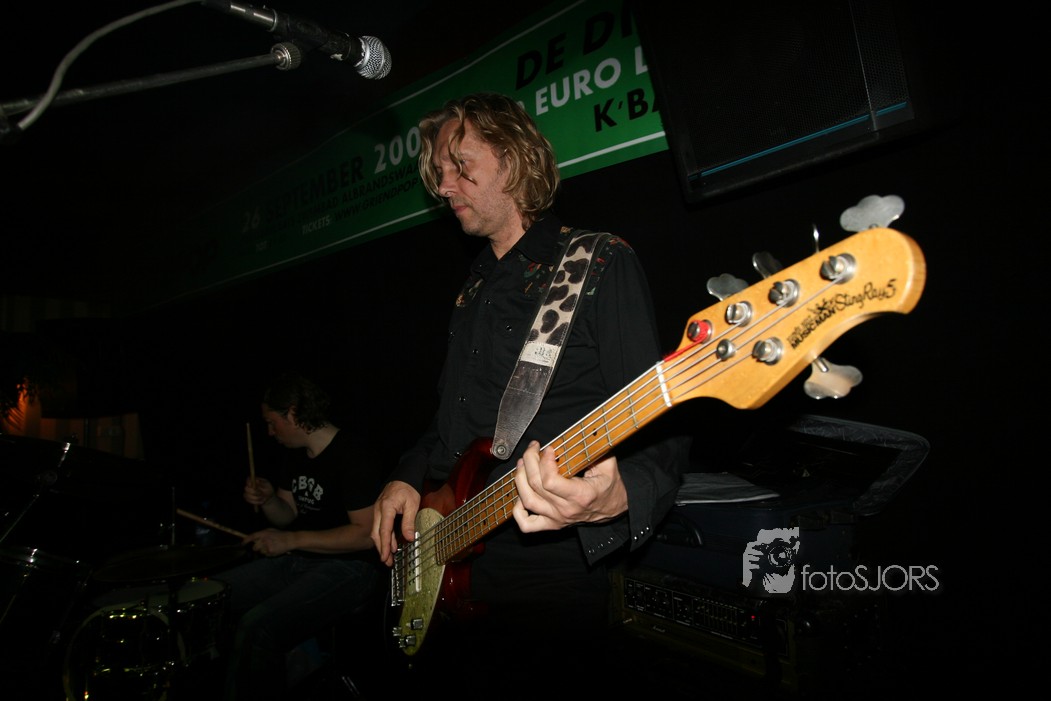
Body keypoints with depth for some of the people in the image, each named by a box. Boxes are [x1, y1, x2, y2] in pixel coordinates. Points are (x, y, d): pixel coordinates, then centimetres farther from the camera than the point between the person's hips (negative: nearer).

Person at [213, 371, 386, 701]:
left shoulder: (352, 456, -18)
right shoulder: (298, 455, 9)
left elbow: (367, 533, -23)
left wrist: (291, 541, -21)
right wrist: (267, 500, -6)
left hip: (349, 566, -9)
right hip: (298, 559, 9)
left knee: (256, 626, -27)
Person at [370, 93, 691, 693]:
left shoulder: (601, 264, -10)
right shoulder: (475, 288, 14)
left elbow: (662, 430, -17)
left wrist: (616, 498, -36)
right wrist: (409, 476, 6)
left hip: (549, 582, -7)